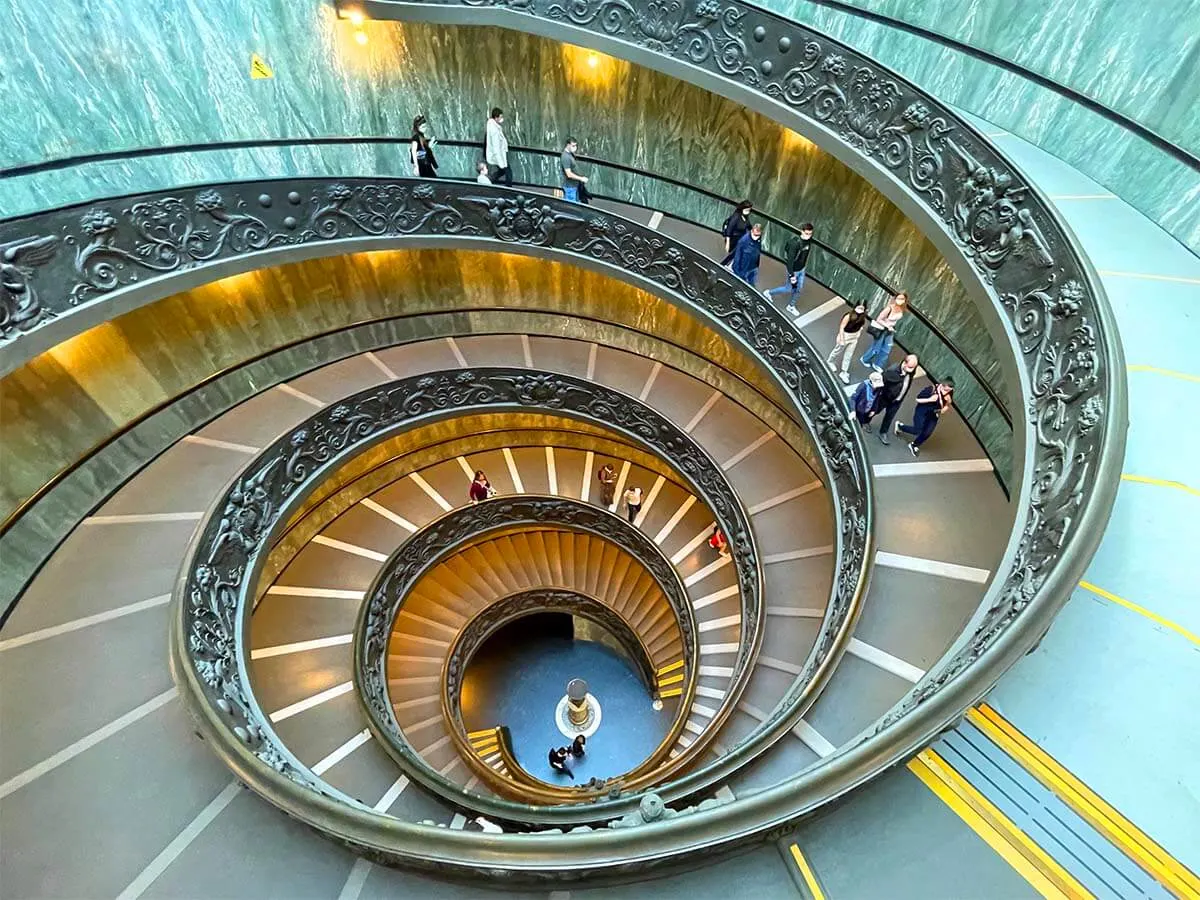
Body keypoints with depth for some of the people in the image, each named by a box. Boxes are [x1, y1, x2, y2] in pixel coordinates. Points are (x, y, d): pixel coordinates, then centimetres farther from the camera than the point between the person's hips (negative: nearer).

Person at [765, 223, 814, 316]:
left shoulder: (809, 240, -8)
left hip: (802, 269, 7)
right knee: (789, 288, 11)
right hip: (794, 270, -7)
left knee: (799, 288, 17)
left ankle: (791, 306, 39)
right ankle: (769, 293, 33)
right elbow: (790, 259, -28)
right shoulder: (795, 243, -32)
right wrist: (791, 275, -25)